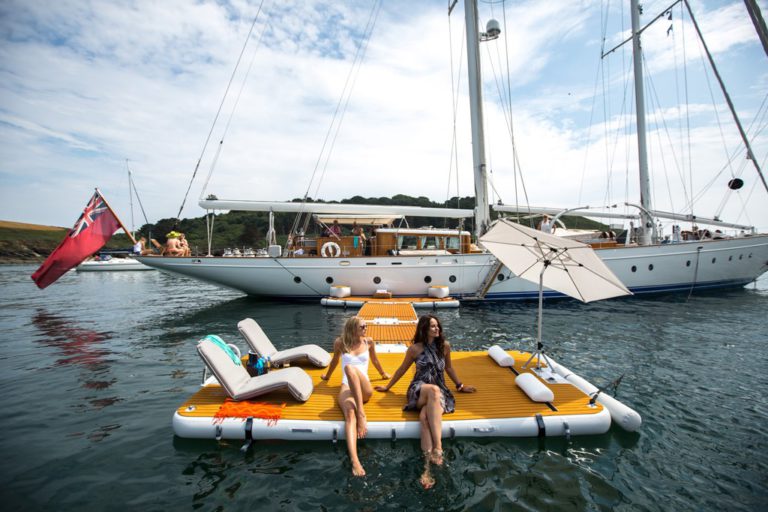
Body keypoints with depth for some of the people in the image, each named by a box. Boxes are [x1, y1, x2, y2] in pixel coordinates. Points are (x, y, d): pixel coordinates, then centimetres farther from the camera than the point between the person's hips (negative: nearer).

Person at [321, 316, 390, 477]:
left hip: (364, 388, 0)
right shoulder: (340, 343, 7)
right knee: (350, 414, -34)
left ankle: (362, 414, -41)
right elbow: (334, 361, 25)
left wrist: (383, 374, 40)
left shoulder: (369, 342, 10)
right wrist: (327, 376, 38)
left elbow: (375, 360, 27)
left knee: (350, 367, -34)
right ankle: (355, 461, -52)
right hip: (347, 387, 0)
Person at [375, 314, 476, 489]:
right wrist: (387, 387, 21)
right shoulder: (415, 348, 2)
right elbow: (402, 369, 15)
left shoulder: (445, 346, 8)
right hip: (419, 389, -2)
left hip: (440, 391, 2)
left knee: (425, 415, -34)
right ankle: (438, 449, -48)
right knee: (434, 390, -39)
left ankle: (428, 463, -49)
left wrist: (460, 386, 29)